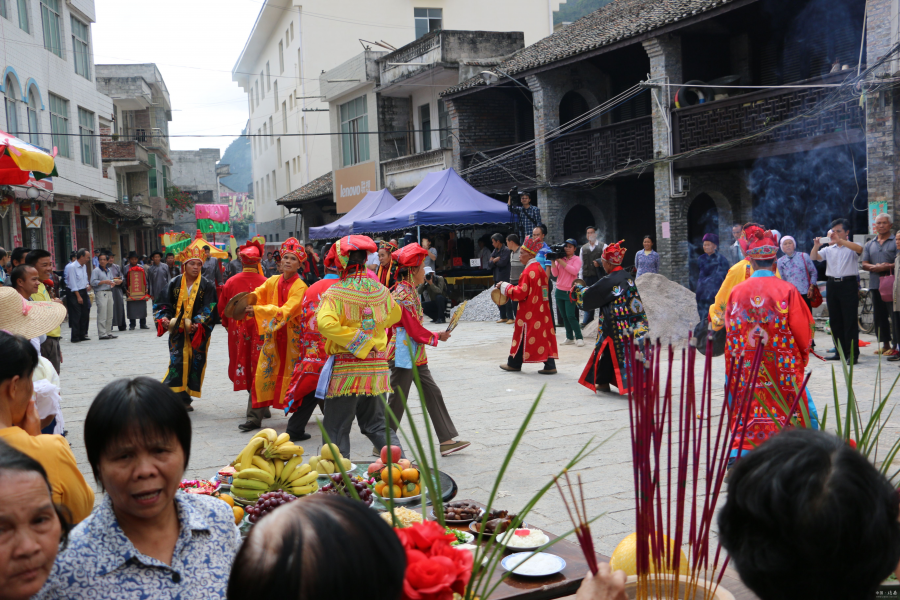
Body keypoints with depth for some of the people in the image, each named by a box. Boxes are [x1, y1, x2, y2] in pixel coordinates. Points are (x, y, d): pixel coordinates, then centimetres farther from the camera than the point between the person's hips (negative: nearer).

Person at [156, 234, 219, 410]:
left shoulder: (207, 286, 0)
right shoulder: (174, 284, 6)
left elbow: (208, 309, -9)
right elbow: (165, 305, 9)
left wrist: (198, 324, -25)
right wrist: (164, 319, -11)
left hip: (199, 334, 0)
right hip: (177, 331, 1)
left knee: (196, 363, 3)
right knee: (177, 362, -9)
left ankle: (185, 398, 15)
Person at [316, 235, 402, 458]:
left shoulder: (336, 292, -12)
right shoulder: (380, 290, 3)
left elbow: (325, 323, -28)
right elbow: (395, 315, 21)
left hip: (345, 368, -5)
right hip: (376, 366, 5)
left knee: (337, 429, 6)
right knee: (375, 424, 19)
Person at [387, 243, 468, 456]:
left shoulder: (409, 291, 11)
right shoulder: (403, 295, -20)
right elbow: (415, 330, -18)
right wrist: (436, 337, -4)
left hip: (416, 354, 10)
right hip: (404, 354, -10)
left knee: (432, 393, 10)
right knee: (397, 400, 0)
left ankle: (446, 440, 14)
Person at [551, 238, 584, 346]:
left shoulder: (576, 259, -2)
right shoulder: (560, 258, 7)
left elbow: (575, 271, -21)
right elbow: (555, 274, 1)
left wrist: (561, 262, -20)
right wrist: (553, 261, -10)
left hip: (570, 292, -5)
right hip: (559, 291, 5)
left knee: (570, 316, -11)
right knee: (564, 316, 7)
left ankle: (579, 338, -2)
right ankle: (570, 338, 14)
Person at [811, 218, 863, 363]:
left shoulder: (851, 247, 2)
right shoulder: (829, 249, 15)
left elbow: (859, 249, -21)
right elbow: (813, 257, 4)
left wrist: (840, 241, -27)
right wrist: (816, 246, -15)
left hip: (848, 284, -5)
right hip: (832, 284, 5)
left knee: (850, 320, -6)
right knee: (835, 320, 9)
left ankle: (853, 353, -4)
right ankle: (840, 351, 17)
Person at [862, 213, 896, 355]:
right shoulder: (869, 244, 17)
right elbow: (864, 264, 8)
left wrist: (888, 267, -21)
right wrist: (875, 267, -11)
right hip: (875, 284, 5)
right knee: (879, 316, 9)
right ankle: (885, 345, 18)